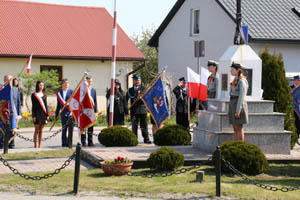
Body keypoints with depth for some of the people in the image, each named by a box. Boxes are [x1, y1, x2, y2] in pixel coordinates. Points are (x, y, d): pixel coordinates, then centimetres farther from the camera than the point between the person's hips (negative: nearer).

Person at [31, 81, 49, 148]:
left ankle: (40, 145, 10)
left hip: (43, 113, 4)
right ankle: (35, 145, 0)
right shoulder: (34, 95, 0)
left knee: (41, 130, 6)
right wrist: (33, 116, -9)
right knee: (37, 130, -3)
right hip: (37, 113, -4)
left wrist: (47, 115, 8)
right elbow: (33, 106, -3)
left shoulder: (44, 95, 13)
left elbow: (46, 105, 14)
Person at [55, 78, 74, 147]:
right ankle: (64, 143, 11)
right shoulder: (59, 93, 13)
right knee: (64, 129, 5)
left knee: (70, 129, -1)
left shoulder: (71, 92, 2)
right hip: (63, 114, 3)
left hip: (71, 113, -3)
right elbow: (58, 105, 17)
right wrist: (56, 115, 16)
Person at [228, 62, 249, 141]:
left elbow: (242, 97, -18)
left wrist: (238, 111, -21)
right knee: (235, 129, 9)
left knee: (239, 128, -6)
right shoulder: (235, 80, 15)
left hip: (239, 105, -9)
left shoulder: (242, 81, -14)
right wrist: (230, 109, 19)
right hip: (233, 105, 9)